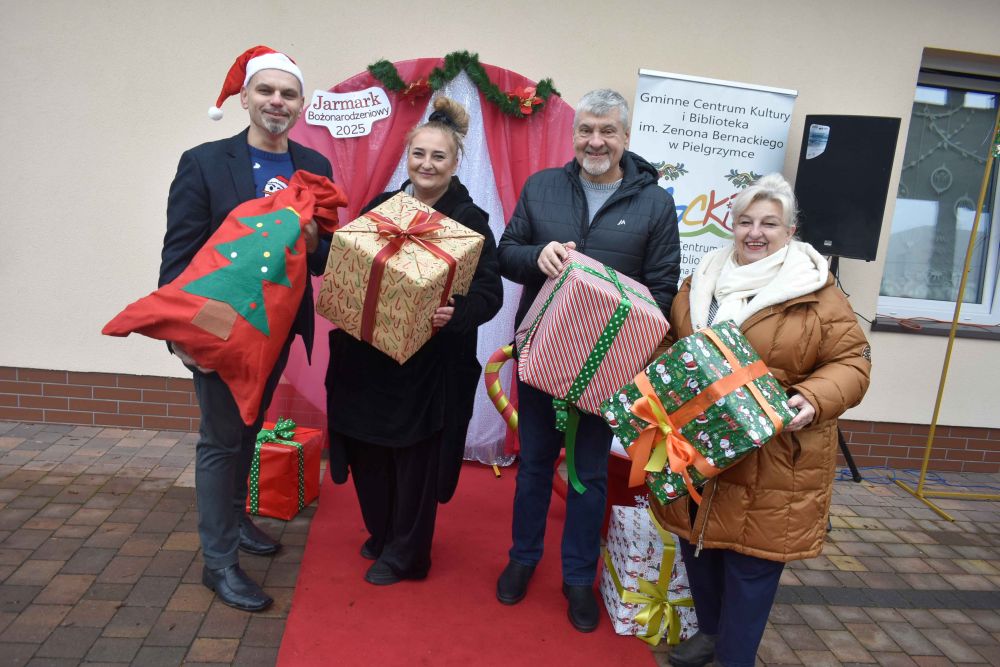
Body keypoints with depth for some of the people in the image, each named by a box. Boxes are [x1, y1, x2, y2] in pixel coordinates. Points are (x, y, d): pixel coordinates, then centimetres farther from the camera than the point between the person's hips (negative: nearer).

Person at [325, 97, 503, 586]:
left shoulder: (470, 221, -6)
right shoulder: (379, 207, 8)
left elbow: (489, 292, -14)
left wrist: (456, 313, -32)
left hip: (430, 365, -4)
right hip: (367, 358, 5)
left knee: (415, 459, 7)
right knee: (368, 453, 14)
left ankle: (405, 555, 29)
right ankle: (382, 533, 40)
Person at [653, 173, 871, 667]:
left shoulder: (816, 294, -5)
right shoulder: (703, 281, 9)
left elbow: (851, 361, -5)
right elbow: (670, 344, 18)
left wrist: (814, 401, -22)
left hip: (771, 456, -4)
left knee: (751, 557, 5)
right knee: (696, 541, 16)